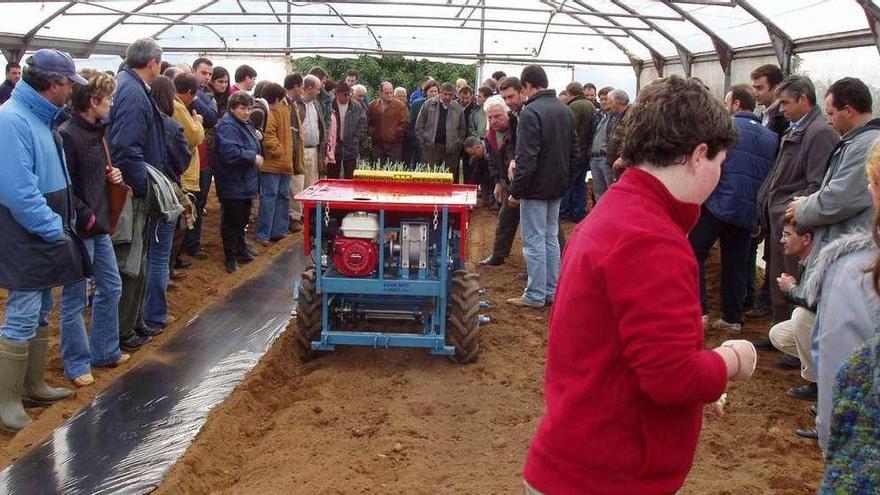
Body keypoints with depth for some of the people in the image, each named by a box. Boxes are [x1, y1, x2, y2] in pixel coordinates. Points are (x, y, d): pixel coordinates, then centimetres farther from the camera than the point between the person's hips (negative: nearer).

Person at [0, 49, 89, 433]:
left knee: (39, 315, 18)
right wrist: (54, 229, -18)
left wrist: (62, 223, 10)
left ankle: (33, 385, 30)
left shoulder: (39, 117, 11)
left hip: (45, 238, 10)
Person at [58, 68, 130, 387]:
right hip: (79, 229, -9)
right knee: (75, 300, 4)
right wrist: (84, 217, -18)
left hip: (100, 225, 9)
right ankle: (77, 364, 17)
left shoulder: (97, 130, 9)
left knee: (110, 287, 18)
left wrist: (114, 176, 3)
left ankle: (104, 351, 32)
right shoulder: (67, 135, -18)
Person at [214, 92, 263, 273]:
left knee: (242, 219, 19)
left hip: (246, 182, 9)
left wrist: (256, 137, 11)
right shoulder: (227, 125, -18)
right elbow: (230, 152, -31)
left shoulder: (245, 125, 14)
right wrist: (253, 157, -23)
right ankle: (231, 257, 11)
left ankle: (241, 251, 32)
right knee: (231, 221, 1)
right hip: (232, 185, -9)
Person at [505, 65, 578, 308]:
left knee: (534, 242, -1)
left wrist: (516, 190, -15)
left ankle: (535, 295, 4)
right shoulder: (565, 111, 9)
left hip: (536, 188, -8)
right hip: (557, 187, 8)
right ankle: (551, 292, 21)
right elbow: (575, 152, 15)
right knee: (551, 238, 15)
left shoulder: (531, 112, -18)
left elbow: (526, 158, -22)